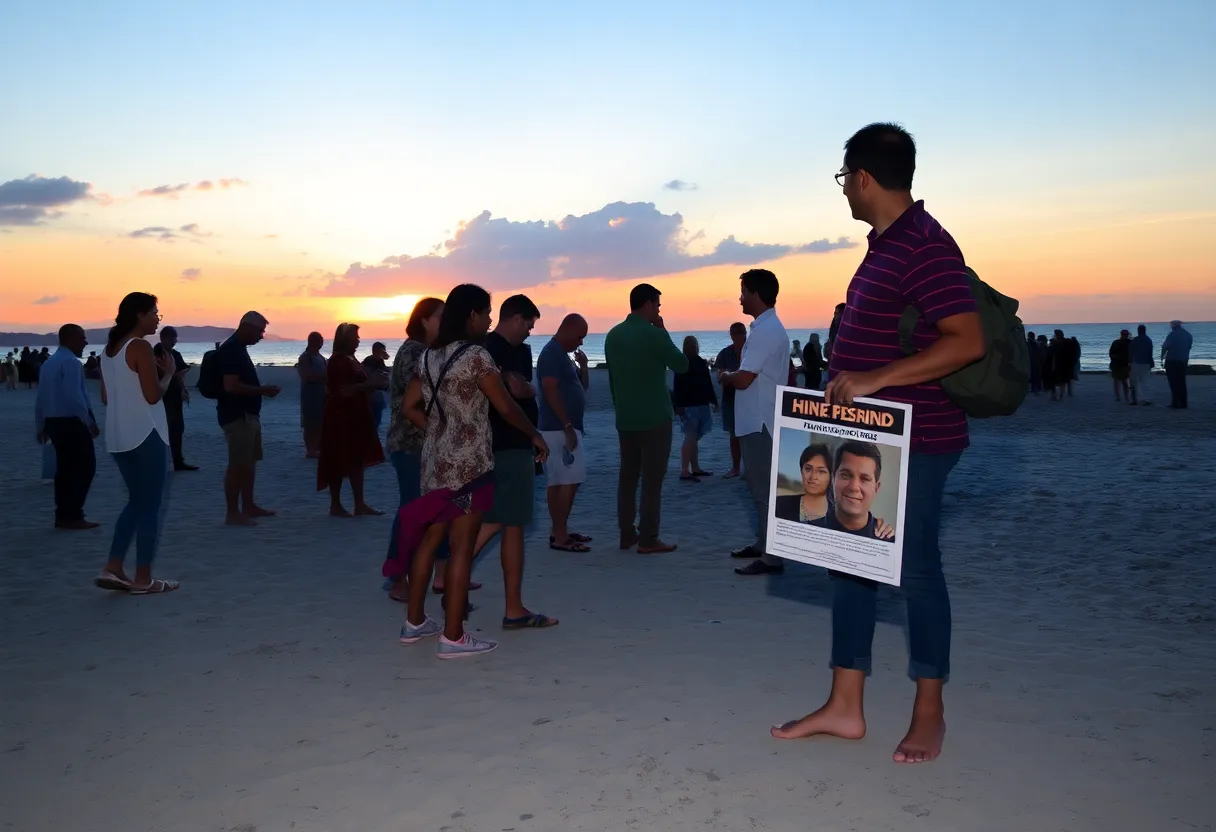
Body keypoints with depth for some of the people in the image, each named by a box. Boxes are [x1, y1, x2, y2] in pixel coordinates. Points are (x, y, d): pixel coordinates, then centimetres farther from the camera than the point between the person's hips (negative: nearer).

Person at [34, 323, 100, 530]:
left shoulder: (49, 363, 15)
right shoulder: (71, 362, -14)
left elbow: (41, 397, 18)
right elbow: (74, 396, -23)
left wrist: (40, 426, 23)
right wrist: (90, 422, -19)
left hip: (54, 421, 9)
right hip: (72, 422, -9)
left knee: (65, 467, 12)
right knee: (85, 466, -4)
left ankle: (63, 516, 14)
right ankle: (73, 516, -7)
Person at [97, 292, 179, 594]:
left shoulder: (109, 348, 14)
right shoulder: (140, 347, -13)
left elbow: (106, 398, 17)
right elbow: (153, 396, -18)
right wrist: (168, 373, -2)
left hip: (118, 437, 9)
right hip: (145, 435, -9)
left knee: (137, 501, 18)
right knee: (151, 505, 1)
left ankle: (113, 569, 12)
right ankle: (143, 579, 5)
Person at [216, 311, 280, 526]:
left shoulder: (239, 349, 15)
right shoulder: (230, 350, -17)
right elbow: (231, 386, -25)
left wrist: (262, 390, 12)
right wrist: (262, 390, -18)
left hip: (247, 414, 11)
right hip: (237, 416, -11)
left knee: (250, 461, 16)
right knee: (238, 464, -7)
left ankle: (248, 506, 24)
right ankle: (233, 514, -3)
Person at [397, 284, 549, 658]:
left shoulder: (429, 356, 10)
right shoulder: (476, 355, -13)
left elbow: (410, 406, 14)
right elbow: (506, 407, -10)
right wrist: (535, 436, 4)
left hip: (436, 460, 8)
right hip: (469, 463, -8)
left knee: (429, 537, 15)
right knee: (462, 546, -3)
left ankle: (415, 621, 25)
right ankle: (453, 637, 3)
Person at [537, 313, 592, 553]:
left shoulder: (562, 355, 19)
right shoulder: (552, 353, -13)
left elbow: (582, 387, 24)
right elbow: (550, 391, -21)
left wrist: (583, 365, 7)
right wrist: (568, 426, -22)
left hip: (560, 428, 10)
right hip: (559, 428, -10)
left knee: (557, 482, 11)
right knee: (569, 481, -12)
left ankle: (558, 530, 16)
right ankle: (560, 536, -10)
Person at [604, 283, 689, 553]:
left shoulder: (613, 335, 8)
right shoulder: (654, 334, -13)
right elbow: (681, 365, -3)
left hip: (625, 418, 7)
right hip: (654, 417, -6)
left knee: (627, 476, 11)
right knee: (652, 479, -2)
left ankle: (626, 535, 15)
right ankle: (648, 539, 0)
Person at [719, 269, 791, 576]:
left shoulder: (766, 330, -18)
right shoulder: (768, 327, 16)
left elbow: (743, 379, -21)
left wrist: (724, 377, -2)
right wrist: (732, 377, 4)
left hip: (760, 424, -11)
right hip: (757, 421, 11)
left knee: (765, 489, -7)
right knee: (762, 487, 17)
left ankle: (771, 557, -3)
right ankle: (763, 544, 27)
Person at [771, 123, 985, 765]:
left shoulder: (924, 247, -16)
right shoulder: (887, 244, 15)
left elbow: (967, 340, -24)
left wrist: (874, 379, -27)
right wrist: (847, 386, 20)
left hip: (914, 444, -10)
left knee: (915, 570, 3)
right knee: (850, 563, 11)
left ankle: (929, 713, 20)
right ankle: (844, 707, 21)